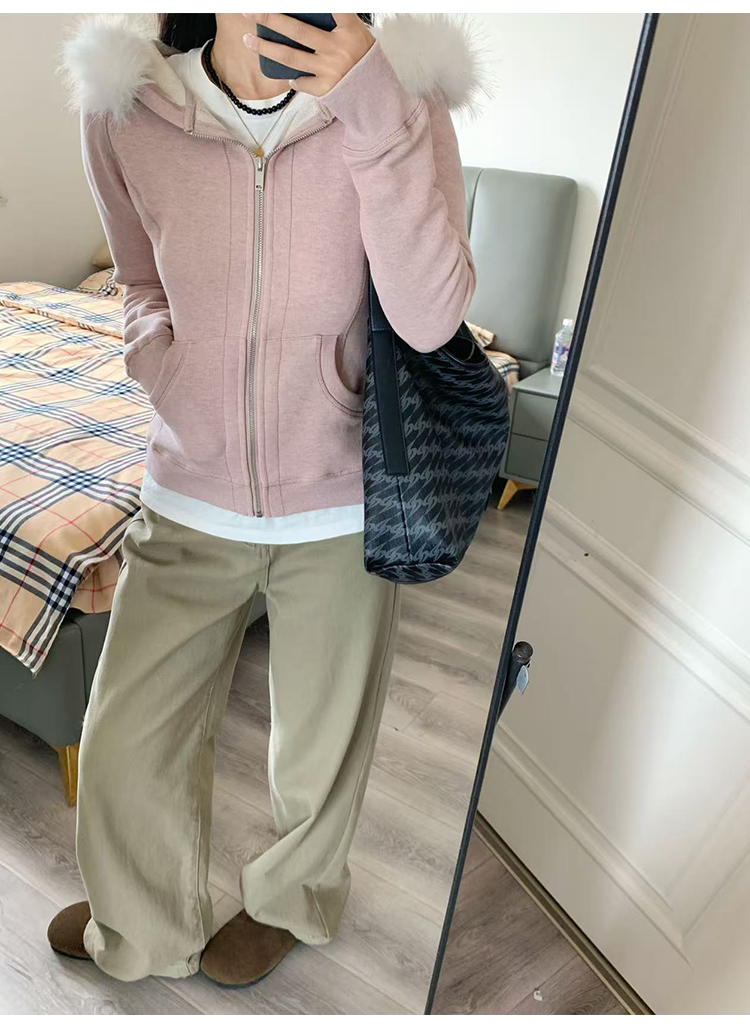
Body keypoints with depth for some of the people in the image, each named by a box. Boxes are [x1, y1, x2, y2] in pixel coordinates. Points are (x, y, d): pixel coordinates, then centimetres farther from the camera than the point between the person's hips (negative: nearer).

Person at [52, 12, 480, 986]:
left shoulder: (397, 96, -12)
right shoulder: (125, 107, -7)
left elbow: (430, 320, -21)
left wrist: (377, 115, -27)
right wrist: (159, 358, -8)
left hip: (340, 507, -1)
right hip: (191, 499, 3)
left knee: (320, 752, 18)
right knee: (125, 745, 16)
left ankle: (294, 898, 56)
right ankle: (141, 930, 51)